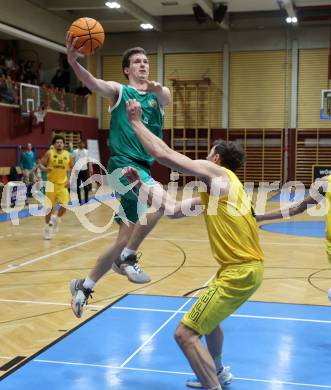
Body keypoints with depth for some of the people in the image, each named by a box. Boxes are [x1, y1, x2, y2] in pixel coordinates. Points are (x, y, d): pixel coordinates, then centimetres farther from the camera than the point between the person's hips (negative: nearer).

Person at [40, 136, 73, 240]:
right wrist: (46, 169, -26)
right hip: (51, 183, -2)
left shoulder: (68, 155, 1)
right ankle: (46, 228, 22)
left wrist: (70, 179, -2)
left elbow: (72, 168, 12)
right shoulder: (49, 153, -6)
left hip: (63, 184, 2)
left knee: (64, 206, -11)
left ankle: (56, 219, 22)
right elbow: (41, 165, -4)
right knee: (50, 207, 4)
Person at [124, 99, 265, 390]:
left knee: (186, 333, -10)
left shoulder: (218, 173, -7)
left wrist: (136, 122, 1)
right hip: (246, 267, 10)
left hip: (240, 271, -10)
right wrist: (139, 184, 15)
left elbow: (163, 154, -11)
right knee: (207, 316, 32)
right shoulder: (215, 189, 18)